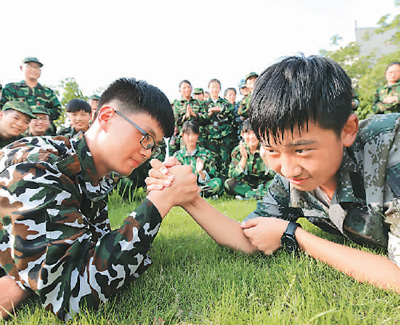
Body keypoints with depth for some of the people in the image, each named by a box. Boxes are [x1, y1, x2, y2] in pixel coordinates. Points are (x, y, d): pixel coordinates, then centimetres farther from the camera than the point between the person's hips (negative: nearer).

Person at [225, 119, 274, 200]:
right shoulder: (237, 151, -8)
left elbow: (274, 174, -17)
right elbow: (233, 176, -16)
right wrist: (244, 158, -27)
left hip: (265, 183, -1)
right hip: (247, 185, 1)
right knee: (228, 183, -25)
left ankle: (247, 195, -24)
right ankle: (261, 193, -21)